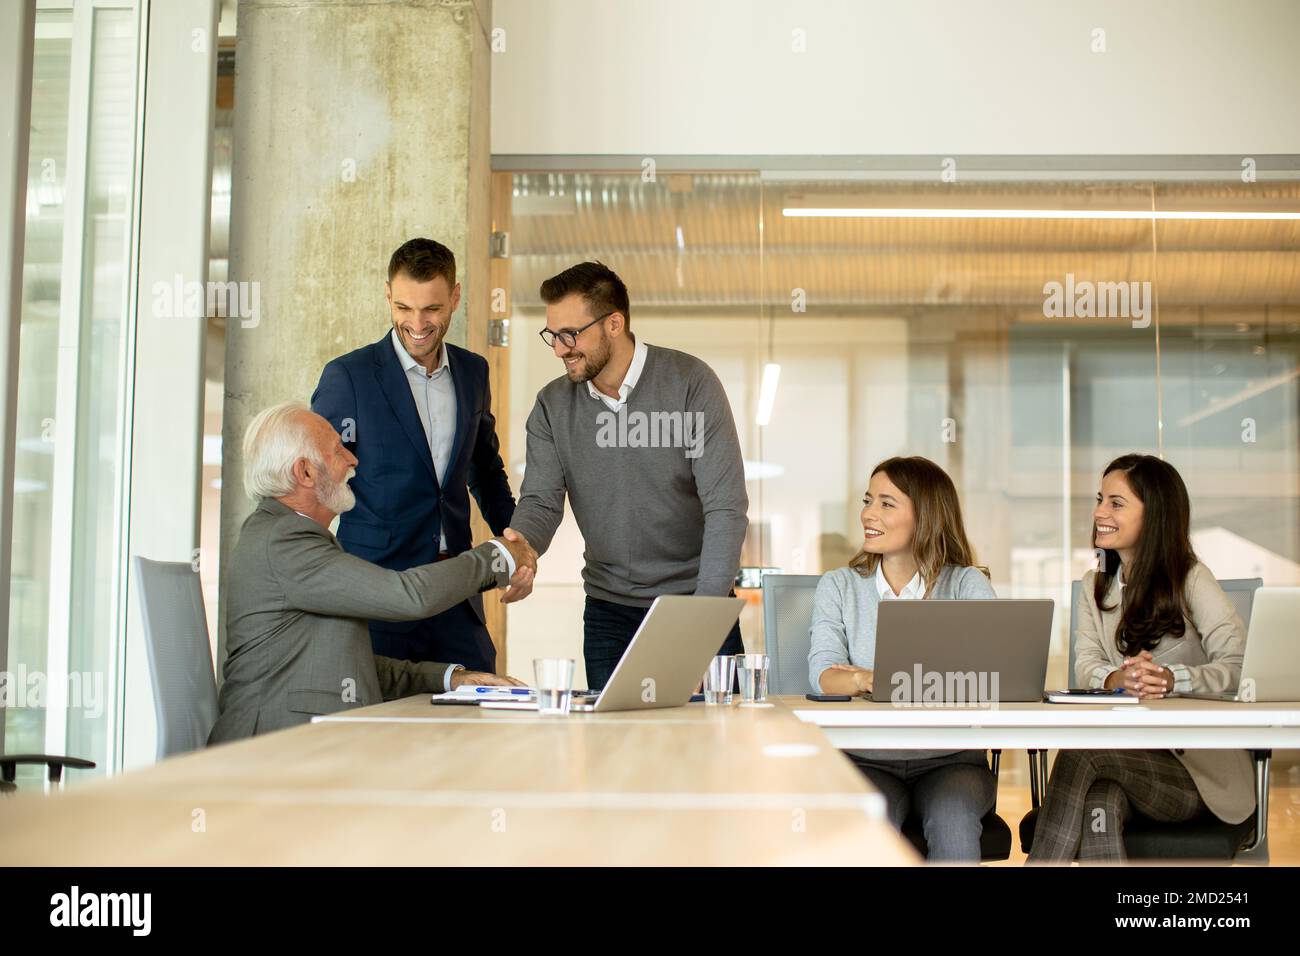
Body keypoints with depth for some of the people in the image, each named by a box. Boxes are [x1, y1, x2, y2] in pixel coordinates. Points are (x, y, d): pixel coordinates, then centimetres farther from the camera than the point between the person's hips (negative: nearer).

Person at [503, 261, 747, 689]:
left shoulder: (691, 382, -12)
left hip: (694, 597, -3)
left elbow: (726, 508, -15)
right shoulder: (552, 405, 0)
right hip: (608, 611, 3)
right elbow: (540, 502, -5)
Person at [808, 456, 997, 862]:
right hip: (866, 759, 0)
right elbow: (823, 673, -8)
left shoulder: (966, 584, 4)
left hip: (950, 759, 0)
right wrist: (866, 682, -32)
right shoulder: (838, 586, 8)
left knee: (951, 819, -31)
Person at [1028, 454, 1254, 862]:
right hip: (1127, 757, 4)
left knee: (1079, 751, -31)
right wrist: (1114, 679, -23)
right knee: (1100, 802, -33)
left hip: (1197, 770, -4)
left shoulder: (1191, 580, -2)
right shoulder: (1094, 587, 17)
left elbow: (1242, 667, -14)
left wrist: (1172, 679, -32)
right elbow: (1085, 666, 1)